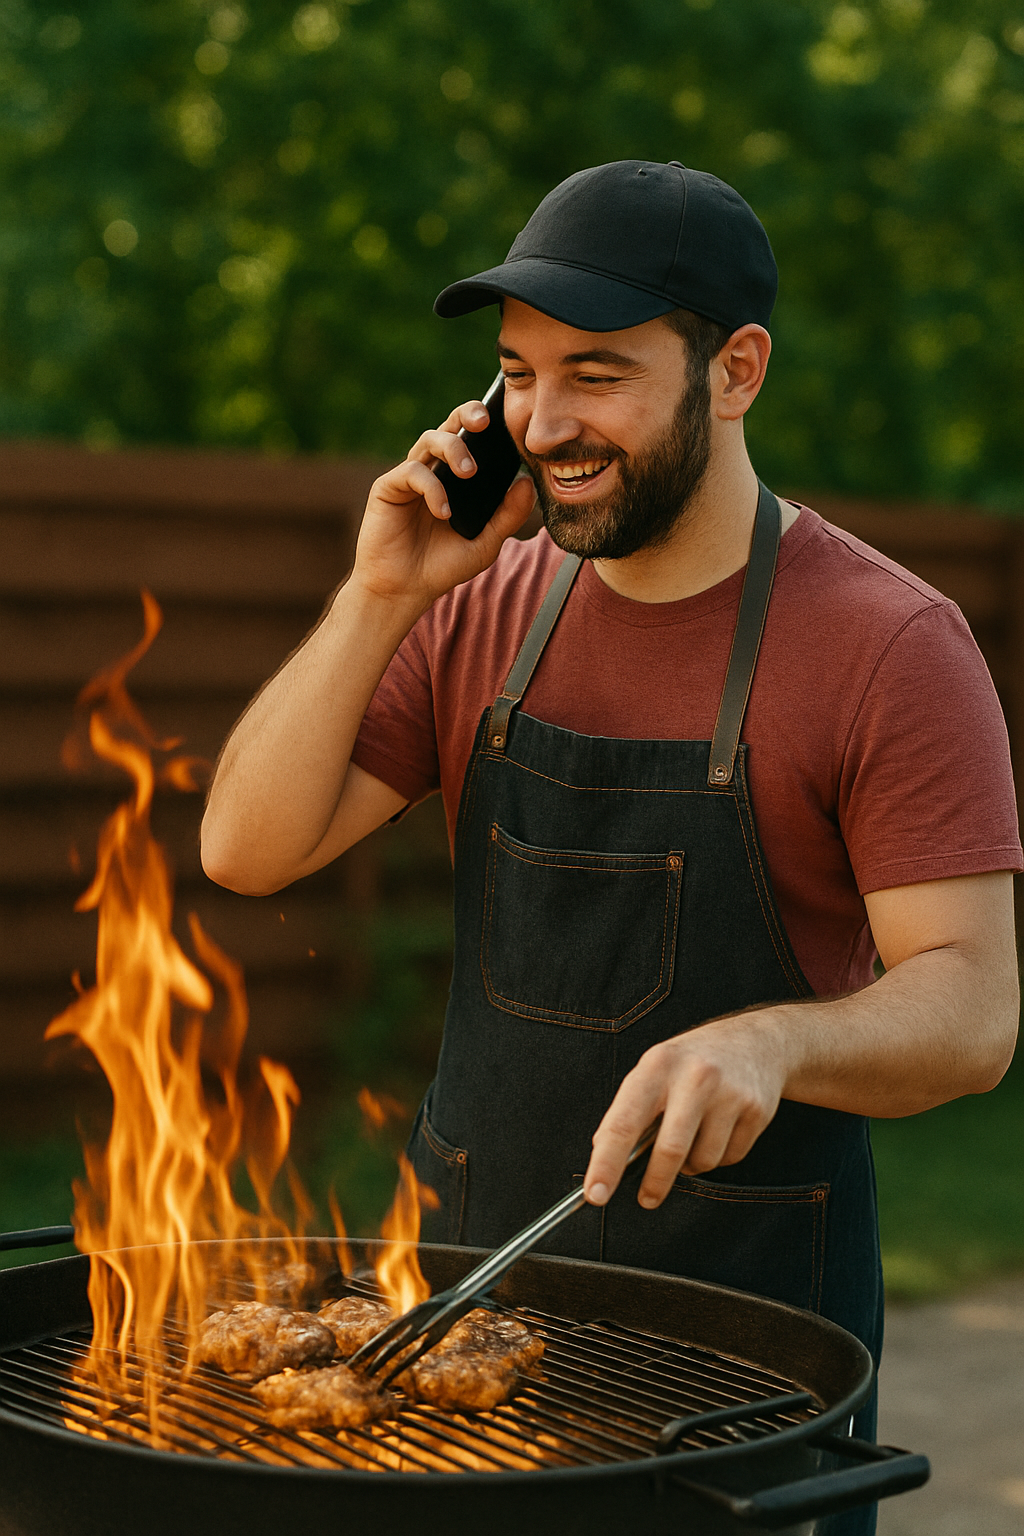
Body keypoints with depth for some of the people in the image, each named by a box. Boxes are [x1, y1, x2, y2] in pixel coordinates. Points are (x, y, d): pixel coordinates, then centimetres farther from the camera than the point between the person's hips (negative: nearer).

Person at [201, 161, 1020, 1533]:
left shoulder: (890, 644, -13)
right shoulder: (484, 610, 2)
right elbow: (246, 851, -3)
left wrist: (769, 1041, -37)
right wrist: (382, 597, -12)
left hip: (748, 1311, -4)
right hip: (469, 1268, 4)